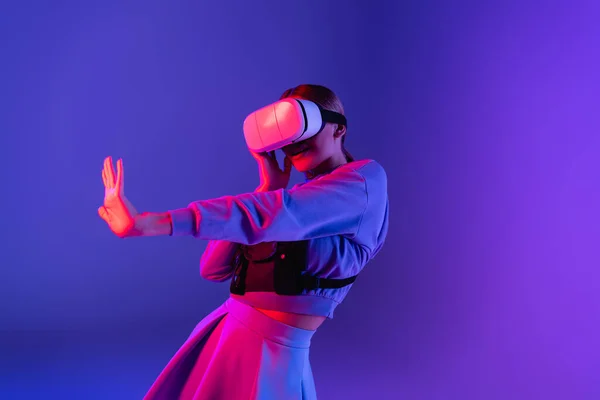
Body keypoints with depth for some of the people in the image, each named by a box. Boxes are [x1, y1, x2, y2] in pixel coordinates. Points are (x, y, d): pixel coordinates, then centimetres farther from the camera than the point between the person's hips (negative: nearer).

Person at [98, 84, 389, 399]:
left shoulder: (367, 177, -9)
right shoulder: (294, 196, 13)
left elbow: (272, 216, -25)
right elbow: (213, 268, 5)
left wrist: (149, 223, -31)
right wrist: (266, 192, -3)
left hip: (268, 355, -7)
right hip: (222, 336, 7)